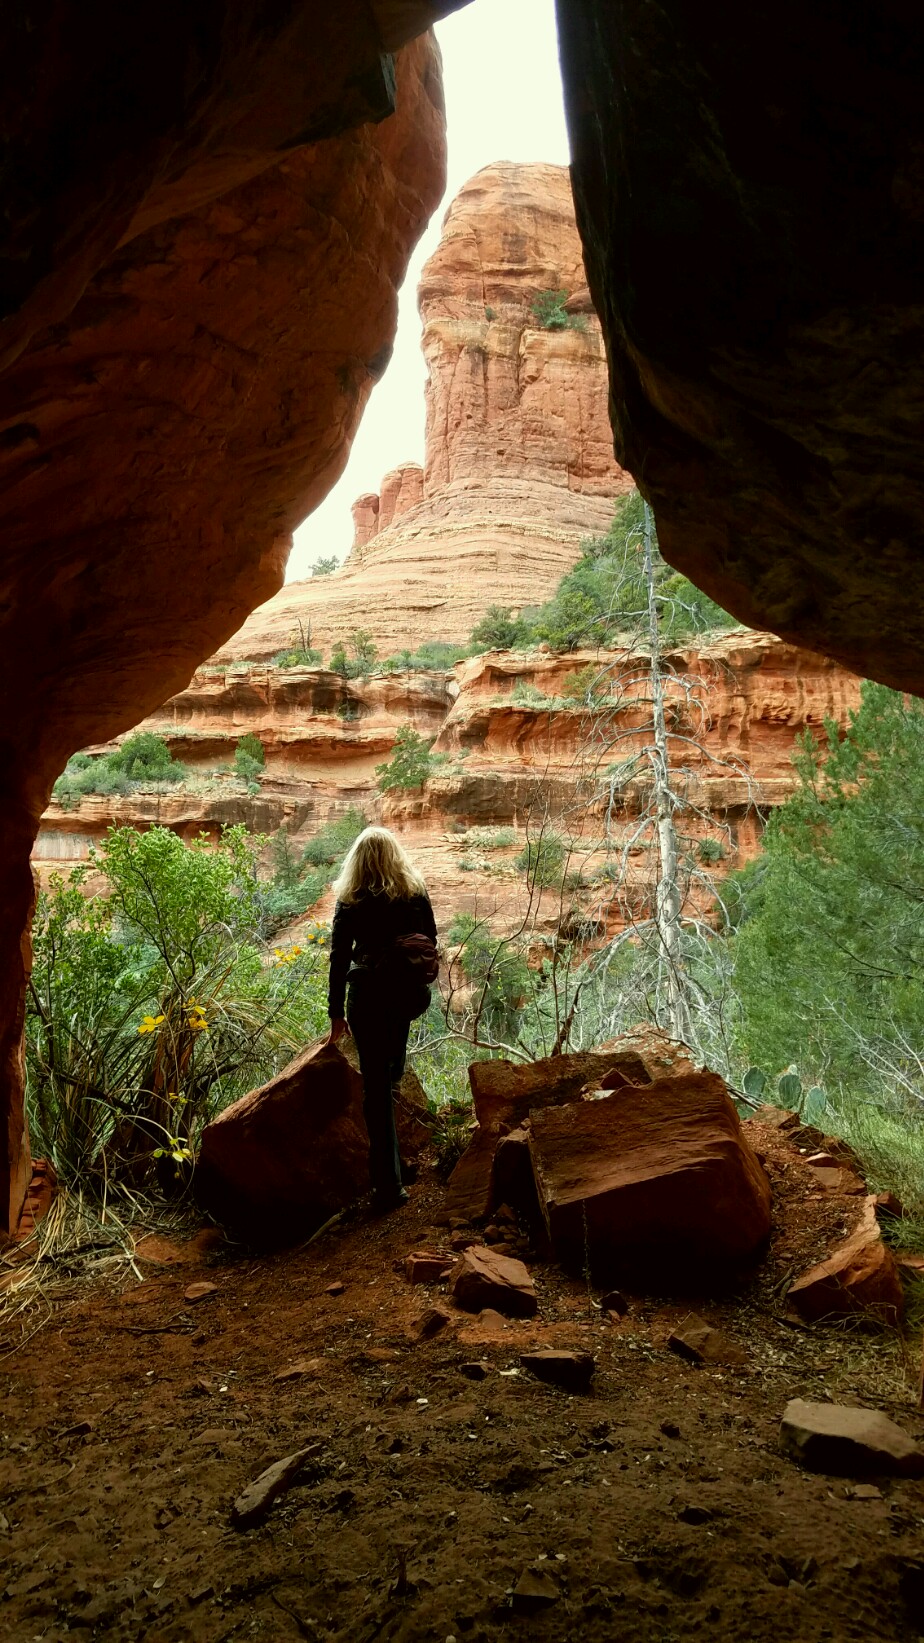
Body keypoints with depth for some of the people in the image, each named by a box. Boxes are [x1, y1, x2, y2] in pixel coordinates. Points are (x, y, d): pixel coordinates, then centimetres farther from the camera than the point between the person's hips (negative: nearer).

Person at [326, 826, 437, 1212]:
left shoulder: (351, 901, -6)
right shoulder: (415, 892, 0)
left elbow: (339, 958, -5)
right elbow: (430, 941, 8)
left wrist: (337, 1012, 1)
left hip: (369, 997, -3)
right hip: (410, 994, 3)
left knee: (376, 1086, 2)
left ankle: (388, 1185, 3)